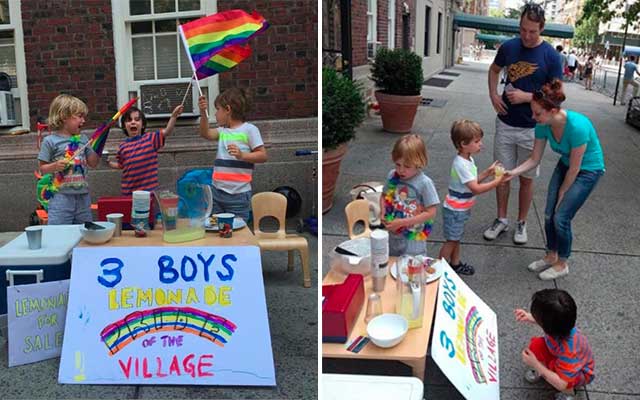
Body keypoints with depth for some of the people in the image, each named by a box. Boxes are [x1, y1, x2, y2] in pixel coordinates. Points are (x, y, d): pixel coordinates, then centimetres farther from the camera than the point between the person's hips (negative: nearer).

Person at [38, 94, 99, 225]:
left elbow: (93, 163, 12)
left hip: (83, 195, 5)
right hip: (61, 195, -5)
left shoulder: (83, 139, 7)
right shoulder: (50, 141, -5)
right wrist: (55, 166, -20)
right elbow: (42, 168, -1)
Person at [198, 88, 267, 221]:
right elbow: (206, 134, -1)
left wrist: (242, 155, -22)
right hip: (217, 192, 6)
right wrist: (203, 113, -11)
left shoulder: (249, 129, -5)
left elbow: (263, 156, -9)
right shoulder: (222, 130, 13)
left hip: (238, 195, -6)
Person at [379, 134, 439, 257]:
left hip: (413, 240, -5)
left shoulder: (425, 183, -18)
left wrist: (402, 222, -21)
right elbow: (384, 196, 11)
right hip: (391, 235, 5)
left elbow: (431, 213, -17)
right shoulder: (392, 176, -5)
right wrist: (383, 212, -9)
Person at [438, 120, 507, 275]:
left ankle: (455, 264, 35)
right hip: (454, 209, -9)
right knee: (451, 240, 0)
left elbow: (474, 180, 13)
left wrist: (488, 172, 1)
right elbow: (475, 188, -29)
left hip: (461, 208, 9)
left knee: (456, 238, 21)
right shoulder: (461, 164, -27)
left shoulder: (469, 159, 5)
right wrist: (496, 182, -27)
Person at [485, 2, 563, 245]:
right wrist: (493, 95, 1)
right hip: (505, 124, 2)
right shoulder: (508, 47, -2)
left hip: (532, 129, -2)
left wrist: (526, 96, -19)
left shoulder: (551, 56, -11)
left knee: (526, 178, 9)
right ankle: (501, 220, 25)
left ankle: (521, 223, 24)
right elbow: (494, 70, 17)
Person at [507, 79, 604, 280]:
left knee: (561, 217, -7)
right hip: (565, 165, 6)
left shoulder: (577, 126, -37)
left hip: (588, 170, -6)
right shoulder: (543, 125, -18)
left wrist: (562, 194, -12)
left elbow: (575, 169, -25)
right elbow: (534, 159, -6)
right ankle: (551, 256, 26)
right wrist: (513, 172, -21)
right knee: (549, 215, 3)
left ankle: (562, 264, 14)